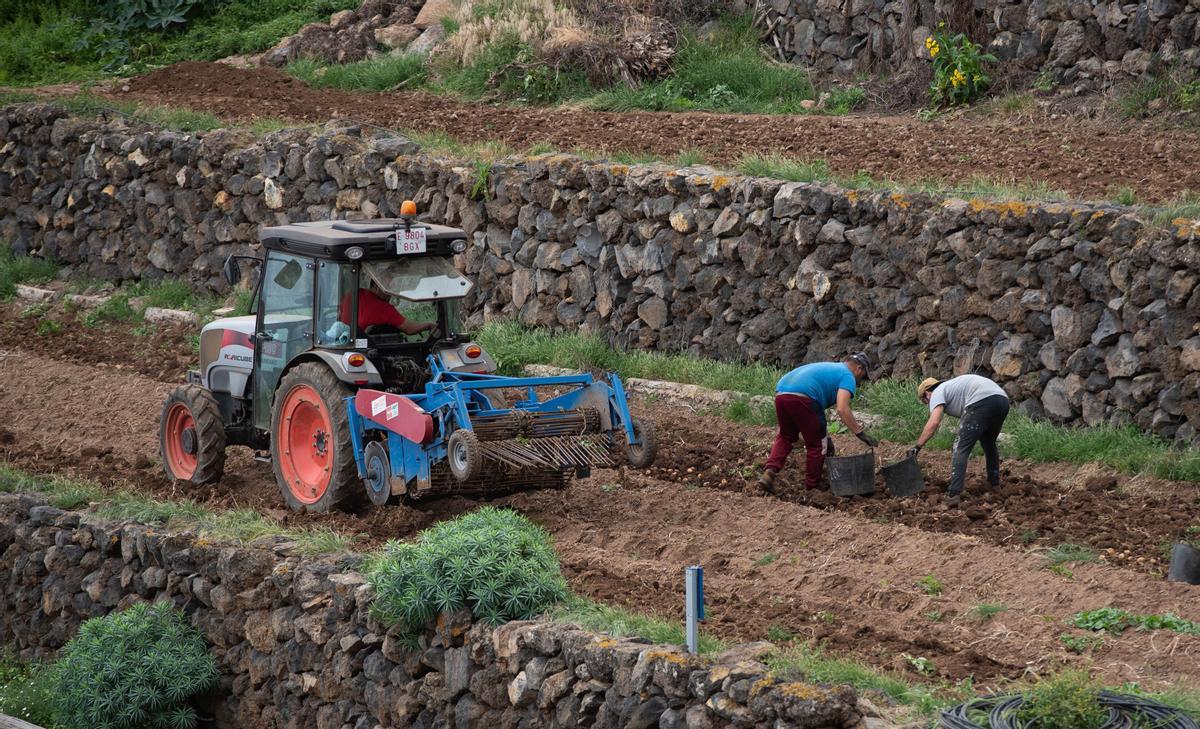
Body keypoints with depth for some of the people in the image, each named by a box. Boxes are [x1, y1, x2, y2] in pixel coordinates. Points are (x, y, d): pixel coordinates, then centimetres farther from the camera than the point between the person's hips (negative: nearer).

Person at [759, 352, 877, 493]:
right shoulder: (848, 376, 10)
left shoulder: (827, 368, 36)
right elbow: (842, 409, -7)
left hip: (780, 393, 8)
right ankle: (811, 489, 20)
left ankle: (769, 472, 9)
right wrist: (861, 434, -4)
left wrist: (826, 436, 36)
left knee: (786, 437, 28)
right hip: (802, 397, -8)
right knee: (816, 444, 11)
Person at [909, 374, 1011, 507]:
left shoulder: (937, 393, 12)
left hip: (981, 402, -9)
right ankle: (995, 486, 39)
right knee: (989, 443, 31)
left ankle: (955, 495, -13)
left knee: (961, 448, -3)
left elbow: (933, 423, -5)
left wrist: (917, 447, -5)